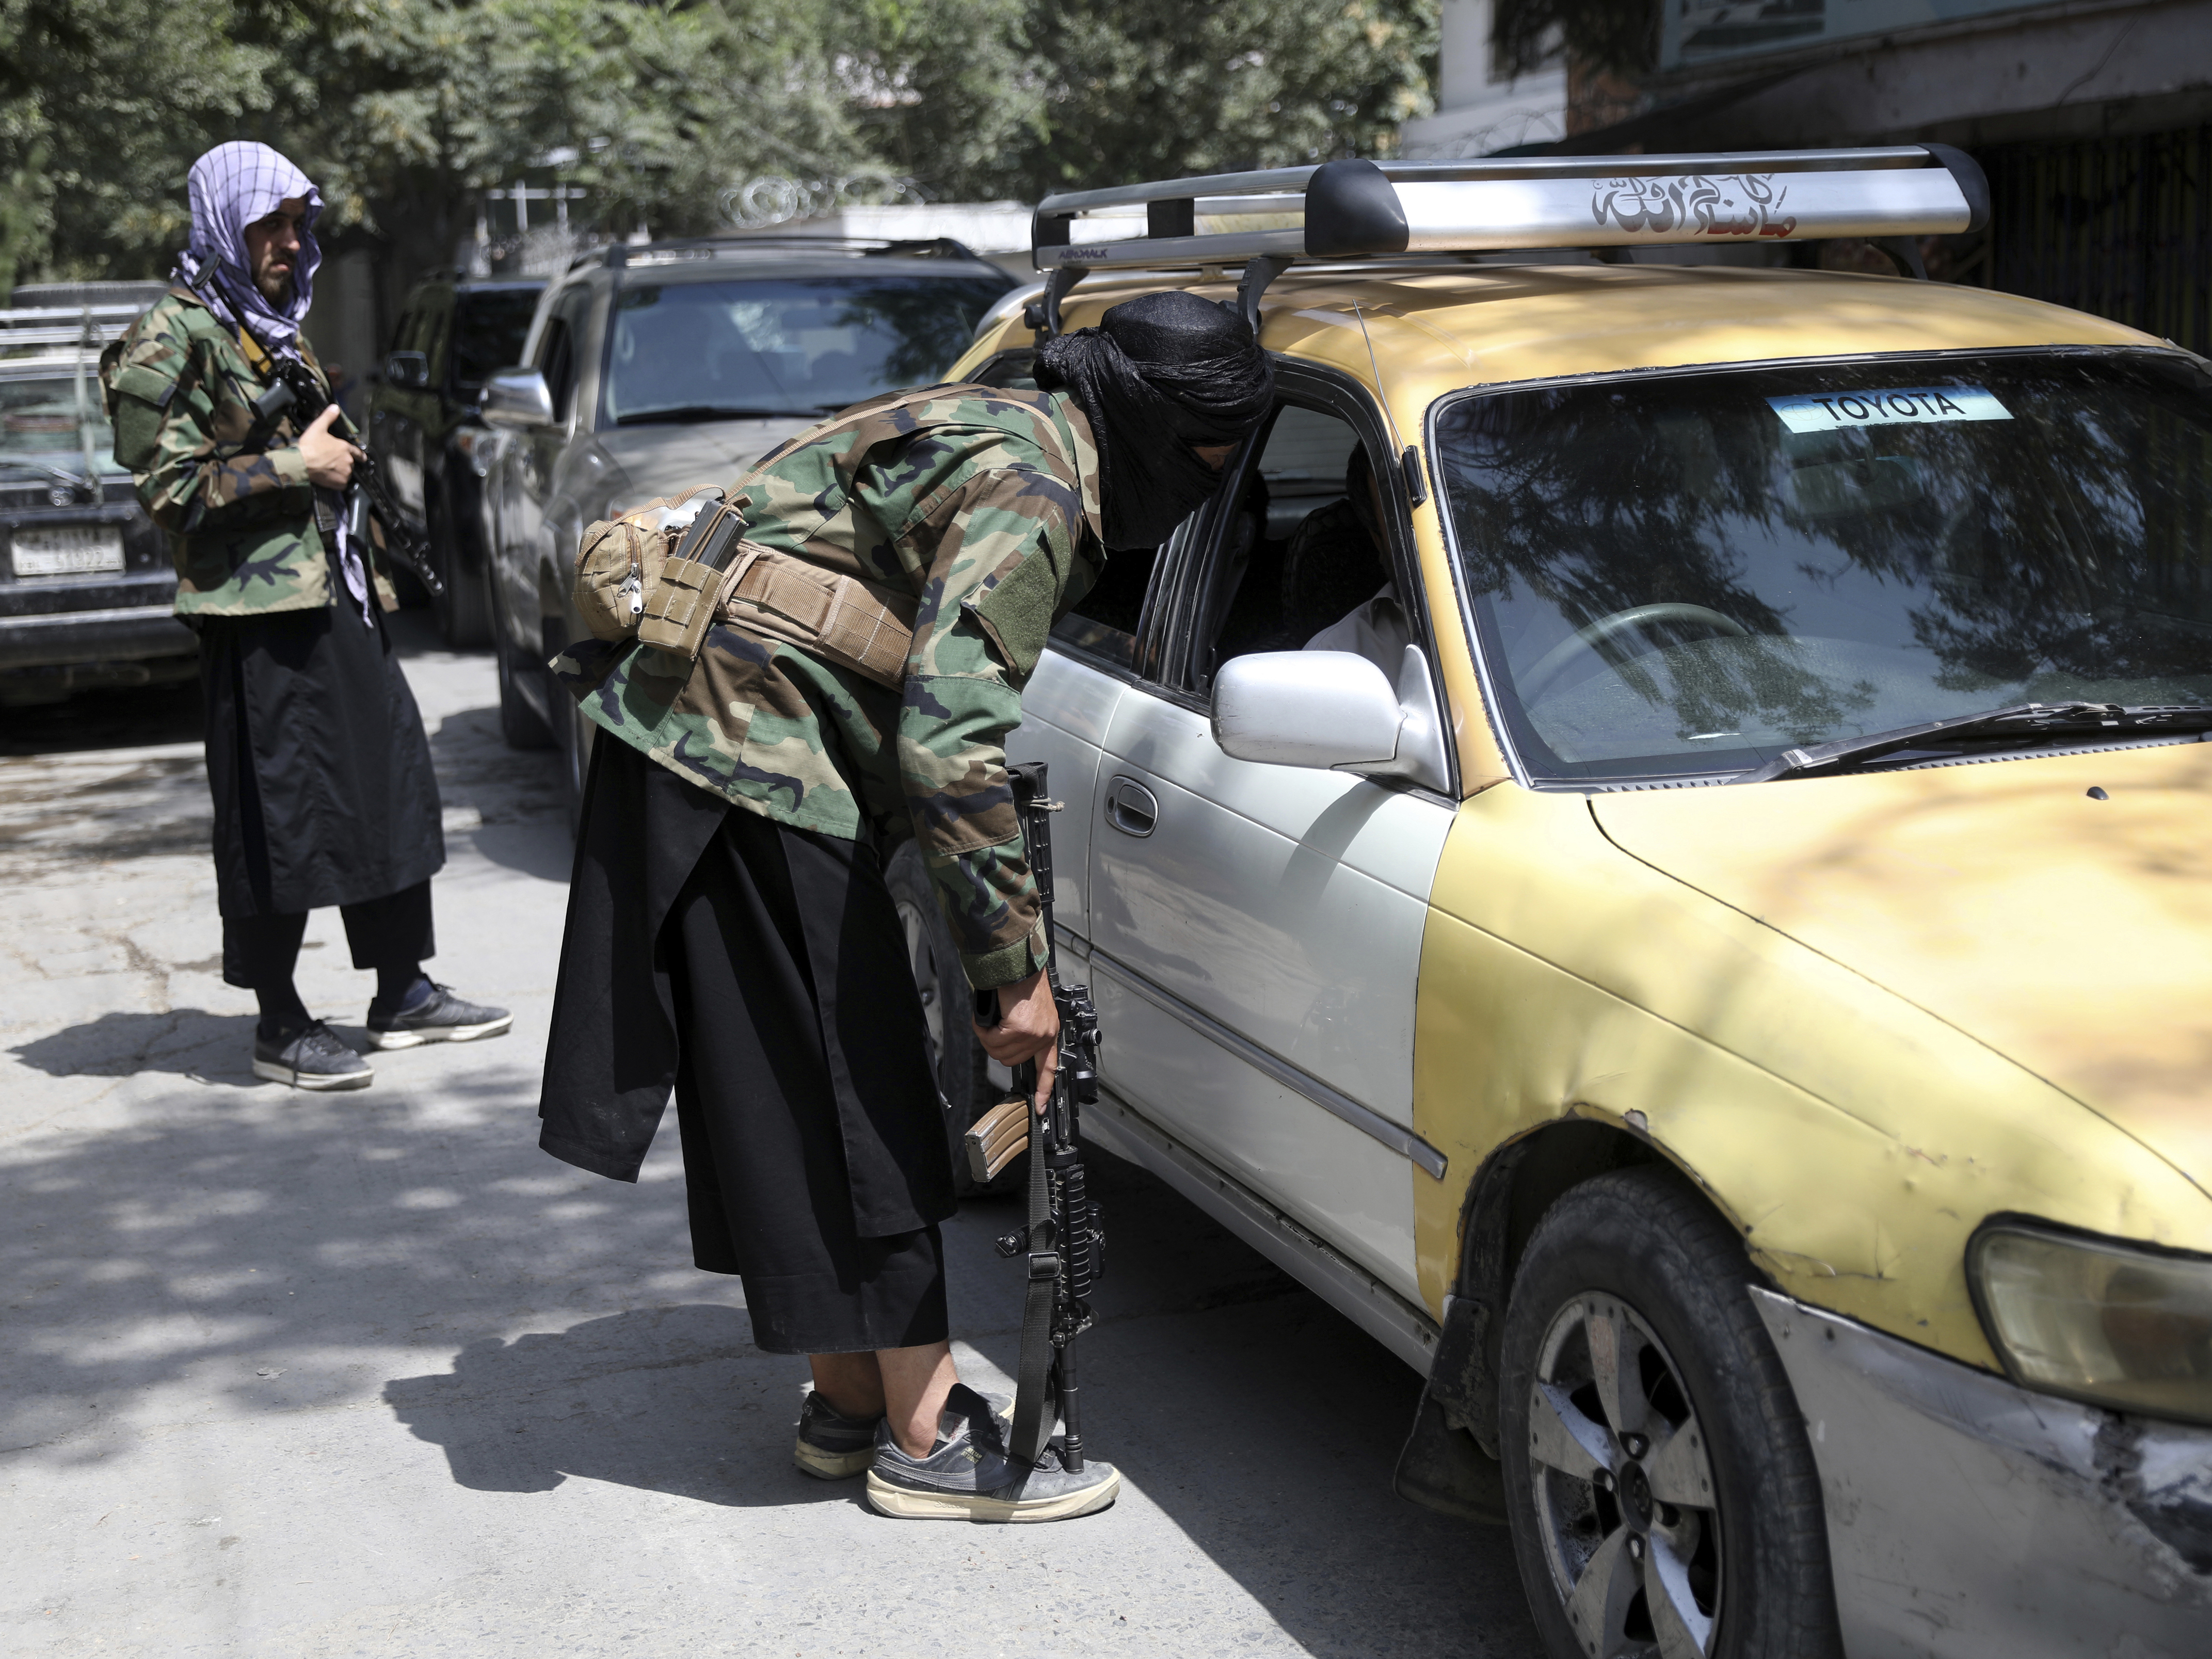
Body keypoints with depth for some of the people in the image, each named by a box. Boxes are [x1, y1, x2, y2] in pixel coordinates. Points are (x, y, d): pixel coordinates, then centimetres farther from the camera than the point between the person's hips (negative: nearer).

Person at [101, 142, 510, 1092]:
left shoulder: (278, 328, 18)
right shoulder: (175, 338, -9)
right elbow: (169, 486, -15)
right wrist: (295, 463, -15)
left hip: (335, 594, 9)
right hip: (256, 611, -9)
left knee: (388, 782, 10)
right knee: (278, 815, -3)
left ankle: (403, 994, 20)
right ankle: (280, 1028, 8)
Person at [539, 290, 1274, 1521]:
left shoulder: (1015, 442, 16)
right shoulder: (1028, 486, -17)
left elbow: (942, 713, 23)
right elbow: (950, 739, -25)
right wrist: (1018, 968, -20)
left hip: (694, 728, 10)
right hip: (751, 749, -10)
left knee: (789, 1095, 14)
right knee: (852, 1104, -4)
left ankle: (853, 1396, 25)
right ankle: (926, 1443, 6)